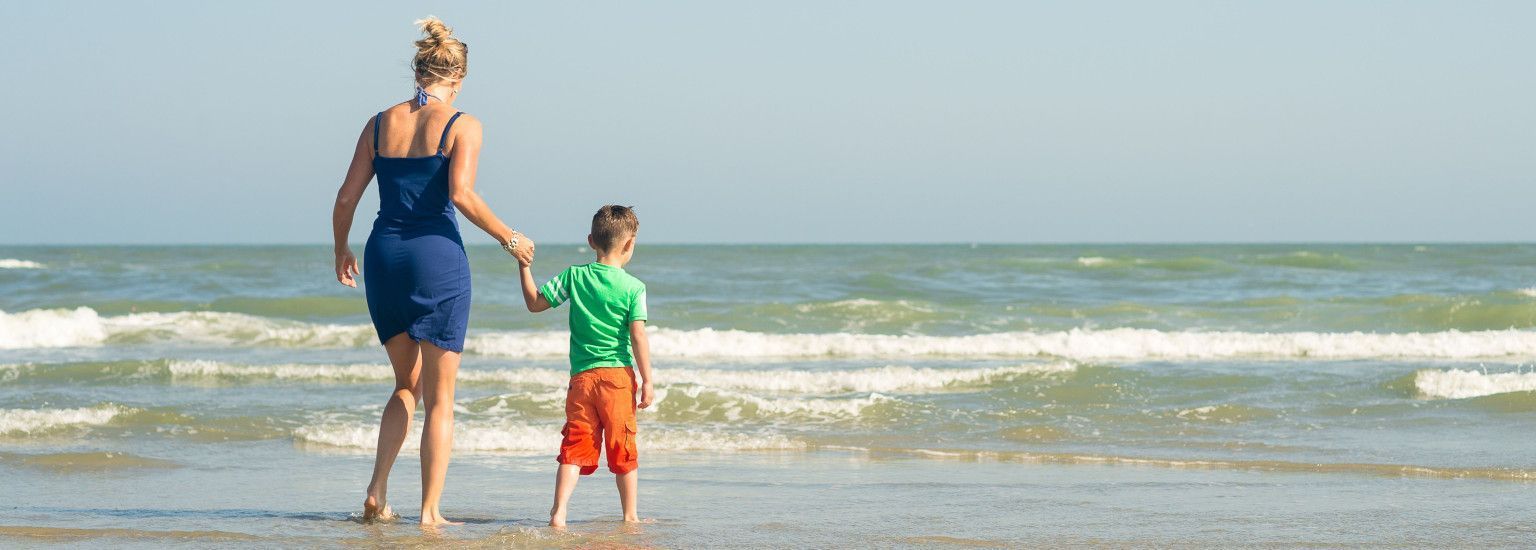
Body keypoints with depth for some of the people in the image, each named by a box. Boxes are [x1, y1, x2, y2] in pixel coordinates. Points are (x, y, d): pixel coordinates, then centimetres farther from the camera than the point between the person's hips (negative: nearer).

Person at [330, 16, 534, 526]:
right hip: (437, 256, -4)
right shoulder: (462, 125, -5)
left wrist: (341, 249, 22)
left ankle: (377, 491, 8)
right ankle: (430, 511, 4)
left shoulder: (380, 122, 8)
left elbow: (347, 196, 7)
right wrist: (509, 238, -7)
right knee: (439, 397, 6)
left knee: (407, 384, 21)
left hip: (384, 256, 4)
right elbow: (460, 194, -18)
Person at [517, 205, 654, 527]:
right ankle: (630, 515, 17)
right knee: (623, 449, 9)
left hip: (581, 376, 2)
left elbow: (535, 303, 8)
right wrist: (647, 381, -6)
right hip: (618, 375, -2)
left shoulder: (574, 276, 2)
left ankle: (559, 511, -12)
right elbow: (638, 336, -9)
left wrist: (524, 267, 18)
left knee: (575, 445, 2)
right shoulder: (633, 287, -4)